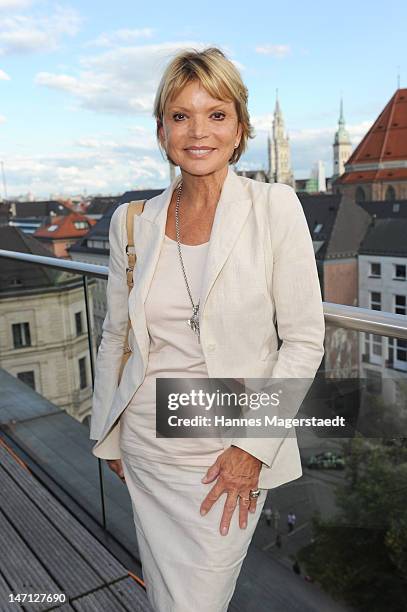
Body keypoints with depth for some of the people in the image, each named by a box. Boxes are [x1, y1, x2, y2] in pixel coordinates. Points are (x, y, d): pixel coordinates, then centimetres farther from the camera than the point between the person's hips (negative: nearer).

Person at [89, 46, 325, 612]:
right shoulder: (132, 221, 0)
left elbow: (304, 341, -9)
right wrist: (107, 436, 13)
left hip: (230, 452, -3)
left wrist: (254, 445, -13)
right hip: (146, 444, 4)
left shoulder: (275, 208, -11)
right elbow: (115, 336, 8)